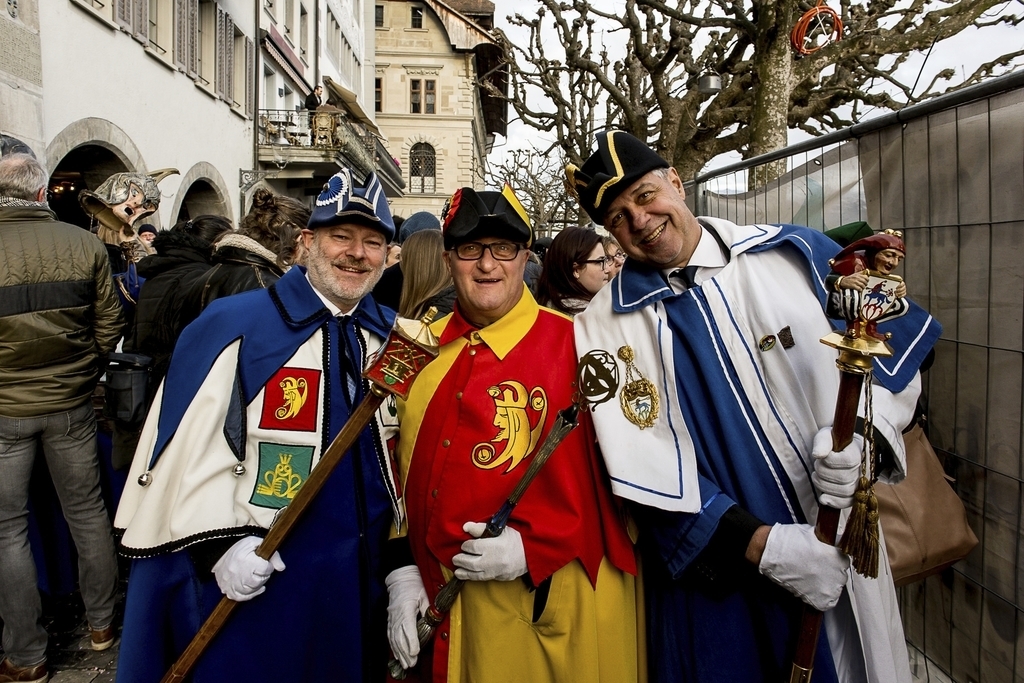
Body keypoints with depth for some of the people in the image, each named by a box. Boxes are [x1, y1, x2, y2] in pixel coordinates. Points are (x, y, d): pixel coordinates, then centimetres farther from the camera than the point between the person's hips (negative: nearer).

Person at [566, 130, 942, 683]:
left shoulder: (795, 252, -3)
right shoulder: (605, 329, -10)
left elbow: (893, 336, 3)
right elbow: (646, 471, -13)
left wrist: (860, 427, -15)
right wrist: (762, 545, -18)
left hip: (842, 551, 3)